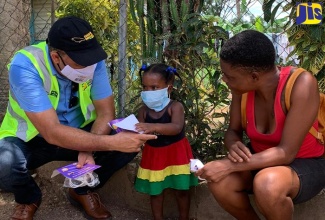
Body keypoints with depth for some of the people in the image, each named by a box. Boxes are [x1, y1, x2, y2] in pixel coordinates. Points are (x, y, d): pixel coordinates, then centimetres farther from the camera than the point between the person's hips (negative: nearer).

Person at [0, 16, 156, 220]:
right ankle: (29, 199, 3)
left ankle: (83, 190, 8)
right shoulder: (25, 66, -32)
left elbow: (106, 113, -14)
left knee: (131, 142, -20)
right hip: (31, 139, -3)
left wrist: (89, 150, -33)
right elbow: (52, 133, -38)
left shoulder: (92, 59, -19)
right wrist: (113, 142, -43)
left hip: (79, 132, 3)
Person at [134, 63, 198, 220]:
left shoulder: (175, 107, -18)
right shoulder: (143, 110, -6)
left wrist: (154, 127, -51)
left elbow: (176, 128, -35)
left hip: (176, 153, -3)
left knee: (181, 189, 9)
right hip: (154, 155, 3)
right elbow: (141, 134, -8)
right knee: (155, 191, 13)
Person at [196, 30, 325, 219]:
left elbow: (287, 152, -29)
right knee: (219, 182, -23)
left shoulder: (301, 84, -29)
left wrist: (230, 165, -33)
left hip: (306, 164, -5)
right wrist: (233, 146, -24)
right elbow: (233, 131, 1)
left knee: (267, 184, -37)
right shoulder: (242, 88, -13)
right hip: (263, 160, 5)